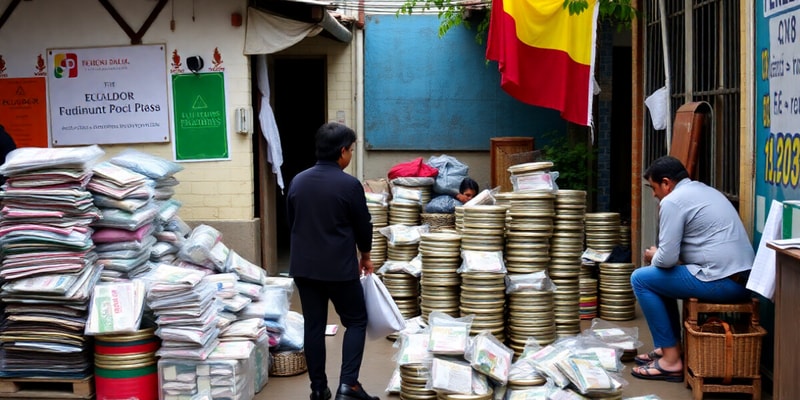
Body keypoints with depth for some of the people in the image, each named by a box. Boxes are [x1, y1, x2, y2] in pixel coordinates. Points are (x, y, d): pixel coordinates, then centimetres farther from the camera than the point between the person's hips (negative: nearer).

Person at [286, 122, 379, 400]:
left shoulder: (297, 181, 3)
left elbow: (291, 223, 13)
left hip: (303, 266, 5)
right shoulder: (349, 185, -12)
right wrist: (365, 257, 15)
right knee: (356, 321, 8)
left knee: (313, 325, 11)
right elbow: (363, 226, -3)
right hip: (339, 268, -5)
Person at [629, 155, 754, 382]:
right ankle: (668, 347, 25)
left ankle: (671, 360, 2)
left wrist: (653, 257, 10)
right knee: (661, 277, 25)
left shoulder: (672, 201, -8)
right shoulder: (705, 191, 22)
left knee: (641, 279, 2)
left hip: (721, 282, -10)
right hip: (742, 277, 10)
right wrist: (660, 256, 24)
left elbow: (667, 258, -12)